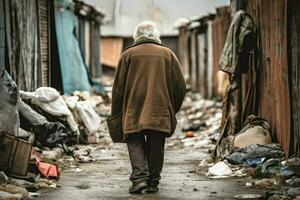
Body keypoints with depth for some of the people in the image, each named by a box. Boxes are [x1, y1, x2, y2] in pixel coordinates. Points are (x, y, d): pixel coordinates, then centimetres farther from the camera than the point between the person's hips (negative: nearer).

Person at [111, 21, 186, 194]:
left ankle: (139, 177, -13)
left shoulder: (129, 54, 4)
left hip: (134, 111, -1)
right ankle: (153, 183, 11)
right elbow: (180, 86, 9)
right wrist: (173, 110, 21)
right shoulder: (167, 54, 9)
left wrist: (116, 112, 16)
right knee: (156, 147, 9)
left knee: (135, 144, 4)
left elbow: (119, 87, 5)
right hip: (160, 111, 1)